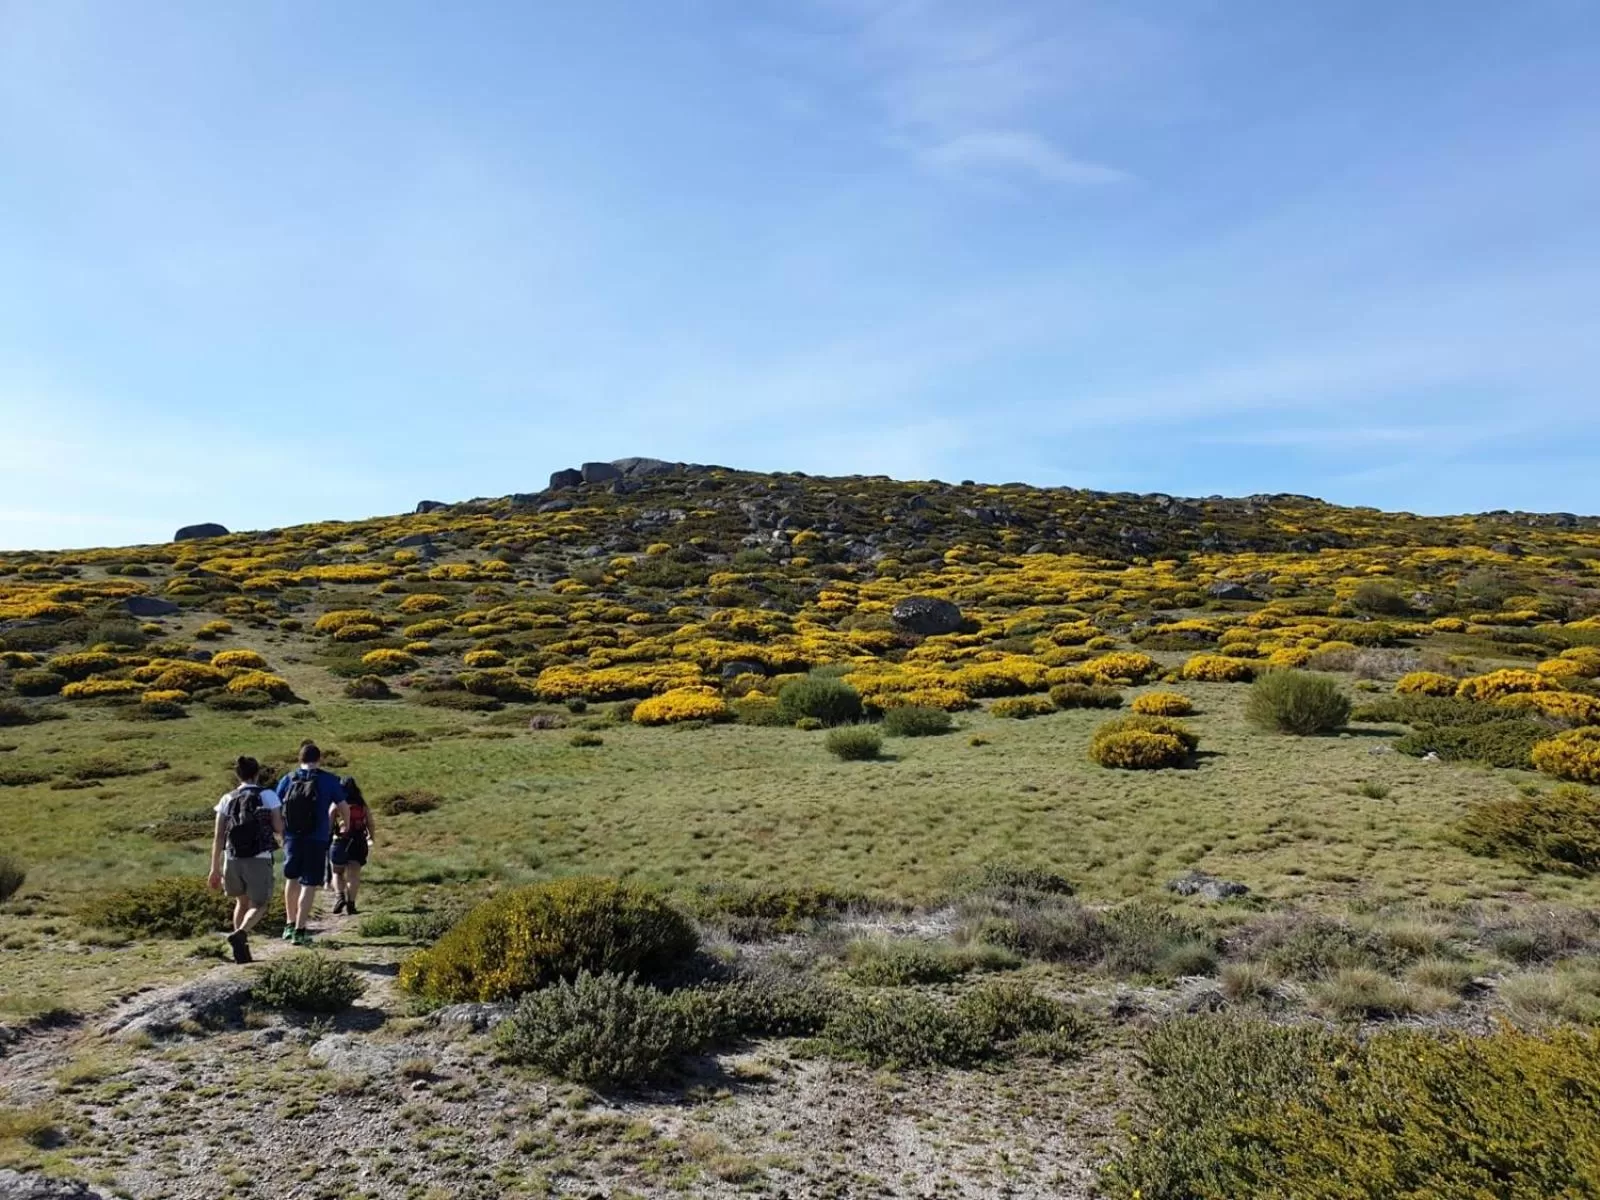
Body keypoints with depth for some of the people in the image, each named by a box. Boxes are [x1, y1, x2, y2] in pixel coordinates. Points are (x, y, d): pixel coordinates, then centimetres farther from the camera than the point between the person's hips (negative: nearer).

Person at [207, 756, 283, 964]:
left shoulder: (227, 799, 8)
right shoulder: (267, 795, -1)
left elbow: (218, 836, 4)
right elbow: (279, 828, -6)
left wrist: (215, 868, 8)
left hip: (233, 860, 4)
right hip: (259, 860, -3)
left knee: (242, 902, 25)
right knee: (258, 906, 10)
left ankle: (242, 950, 22)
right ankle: (240, 934, -19)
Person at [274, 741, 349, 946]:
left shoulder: (287, 779, 3)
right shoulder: (328, 781, -4)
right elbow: (343, 809, 2)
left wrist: (282, 831, 20)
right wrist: (345, 824, 22)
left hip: (292, 838, 3)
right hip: (317, 840, -3)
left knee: (292, 879, 23)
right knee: (309, 885, 2)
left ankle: (290, 924, 29)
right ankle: (299, 931, 0)